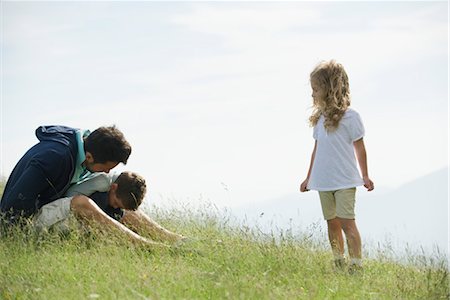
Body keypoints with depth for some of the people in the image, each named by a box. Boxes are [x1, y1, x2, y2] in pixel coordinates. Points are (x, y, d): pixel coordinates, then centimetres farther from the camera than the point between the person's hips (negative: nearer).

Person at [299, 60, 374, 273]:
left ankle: (356, 265, -11)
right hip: (323, 181, 6)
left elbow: (359, 147, -2)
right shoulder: (320, 118, 9)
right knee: (332, 222, 10)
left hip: (345, 180, -6)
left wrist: (365, 176, -1)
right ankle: (338, 263, 17)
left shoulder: (349, 116, -9)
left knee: (346, 221, -12)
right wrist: (309, 178, 20)